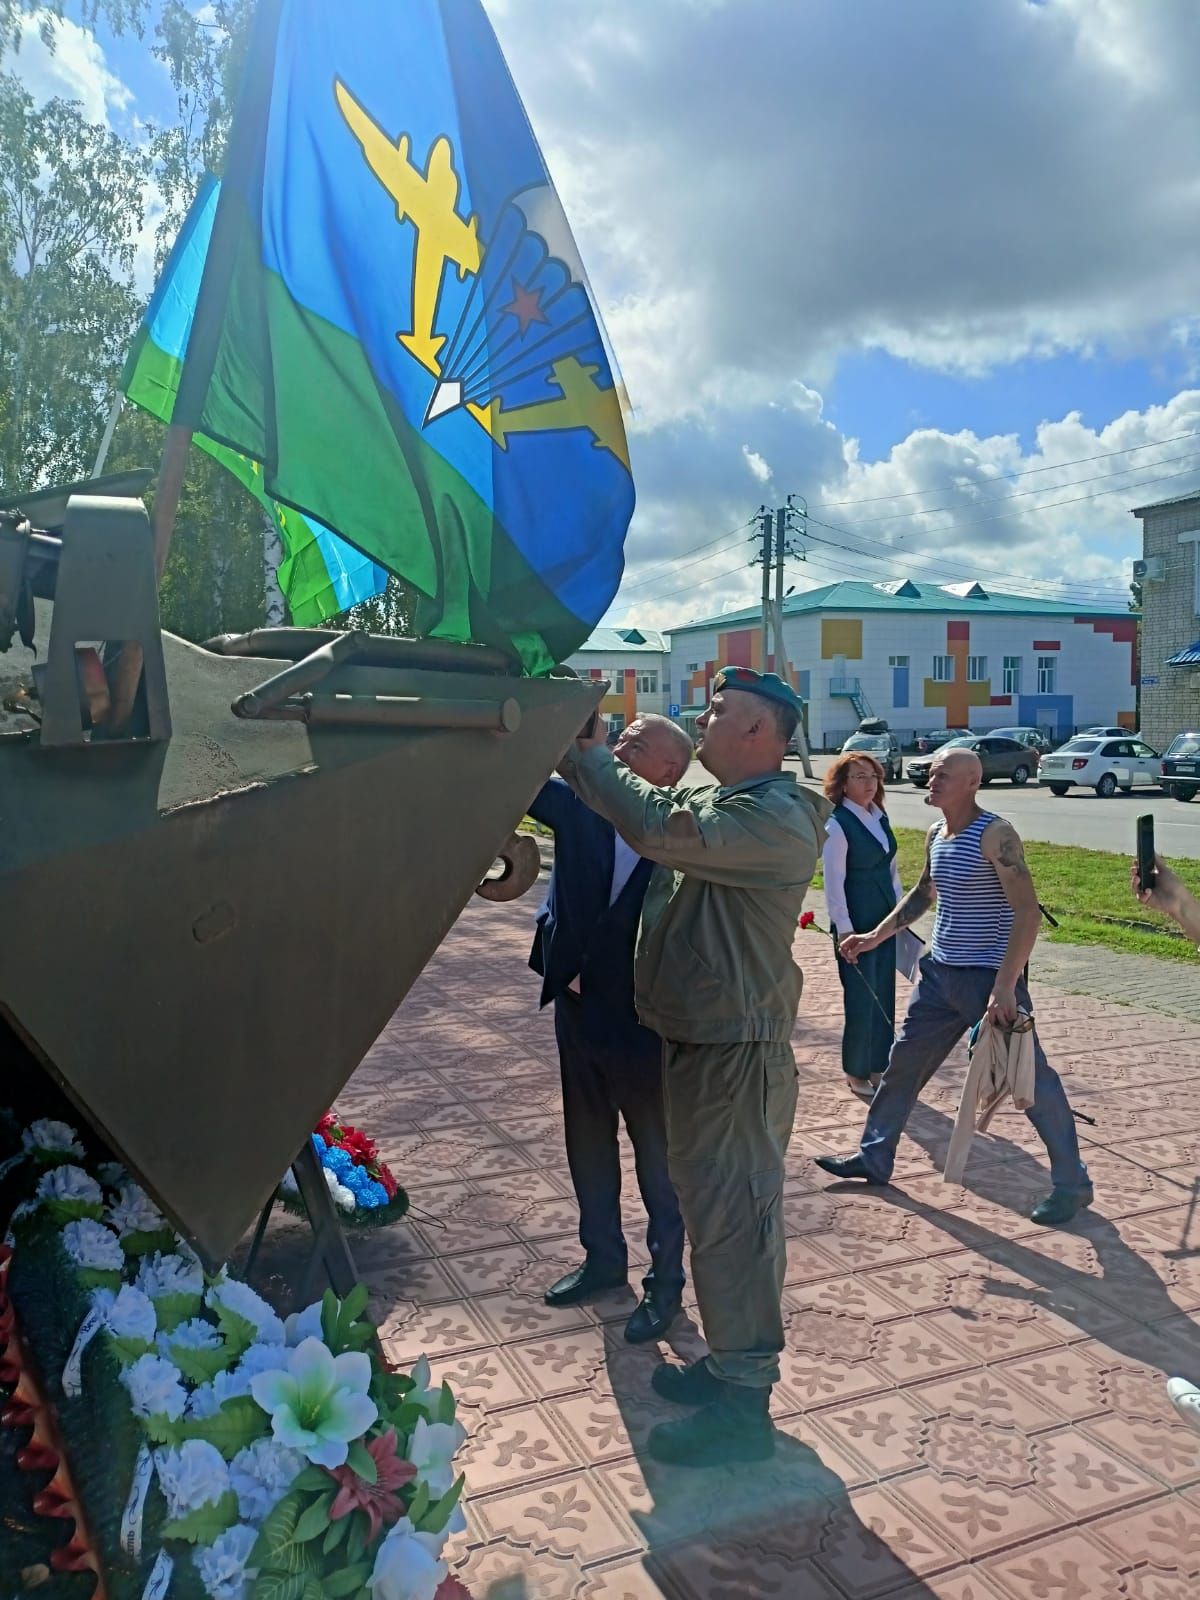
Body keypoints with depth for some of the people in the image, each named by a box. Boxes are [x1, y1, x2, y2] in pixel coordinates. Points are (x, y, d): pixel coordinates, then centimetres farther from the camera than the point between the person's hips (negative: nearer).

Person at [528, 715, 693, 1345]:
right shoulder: (580, 805, -1)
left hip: (644, 1024, -5)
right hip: (578, 1010, 6)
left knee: (657, 1158, 13)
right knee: (588, 1146, 21)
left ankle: (665, 1281, 32)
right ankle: (602, 1258, 42)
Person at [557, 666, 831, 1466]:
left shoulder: (777, 819, -21)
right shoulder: (716, 797, 11)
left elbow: (659, 827, -33)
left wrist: (585, 751, -22)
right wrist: (582, 753, -2)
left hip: (736, 1051, -10)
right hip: (699, 1040, 10)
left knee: (732, 1219, 0)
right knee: (715, 1207, 20)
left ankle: (743, 1407, 15)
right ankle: (731, 1363, 37)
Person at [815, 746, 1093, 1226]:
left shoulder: (994, 834, -17)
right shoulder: (935, 835, 7)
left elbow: (1028, 910, -22)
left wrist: (1005, 985, -28)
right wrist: (875, 936, 18)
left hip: (990, 977, -8)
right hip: (940, 973, 8)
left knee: (1029, 1079, 0)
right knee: (903, 1061, 13)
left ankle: (1072, 1183, 17)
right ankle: (874, 1157, 27)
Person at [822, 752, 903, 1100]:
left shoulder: (880, 817, 7)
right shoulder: (837, 824, -15)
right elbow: (834, 882, -16)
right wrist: (844, 930, -17)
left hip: (884, 919, 7)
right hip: (857, 923, -7)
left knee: (884, 996, 13)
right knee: (861, 999, 2)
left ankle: (876, 1068, 26)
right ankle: (855, 1072, 18)